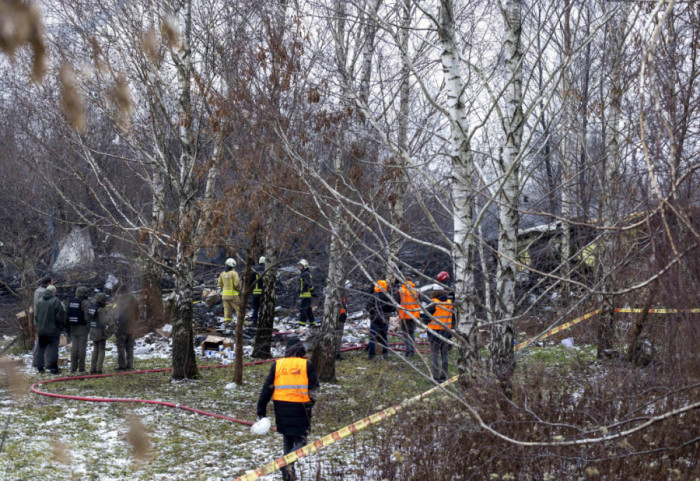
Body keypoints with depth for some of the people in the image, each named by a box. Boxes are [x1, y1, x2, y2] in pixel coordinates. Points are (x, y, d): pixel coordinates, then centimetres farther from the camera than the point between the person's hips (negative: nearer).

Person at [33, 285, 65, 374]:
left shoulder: (40, 301, 5)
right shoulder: (55, 301, -13)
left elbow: (36, 315, 12)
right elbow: (60, 316, -12)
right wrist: (61, 326, 2)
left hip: (41, 330, 5)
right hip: (52, 330, -5)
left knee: (41, 347, 13)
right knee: (52, 348, -1)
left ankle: (39, 366, 16)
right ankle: (53, 368, -1)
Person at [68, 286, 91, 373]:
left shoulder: (70, 302, 8)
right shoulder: (85, 303, -11)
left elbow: (67, 315, 11)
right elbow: (87, 316, -16)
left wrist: (68, 327, 16)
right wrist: (88, 327, -5)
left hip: (73, 327, 6)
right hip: (82, 327, -6)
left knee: (74, 347, 9)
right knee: (82, 347, -1)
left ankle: (73, 367, 9)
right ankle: (81, 368, 1)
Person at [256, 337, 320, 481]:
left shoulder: (277, 364, 5)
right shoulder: (306, 365, -1)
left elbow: (267, 388, 3)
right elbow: (314, 388, 1)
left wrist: (261, 410, 5)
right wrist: (310, 403, 19)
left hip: (281, 406, 3)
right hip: (300, 407, -3)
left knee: (287, 438, 20)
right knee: (300, 439, 4)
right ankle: (288, 463, -22)